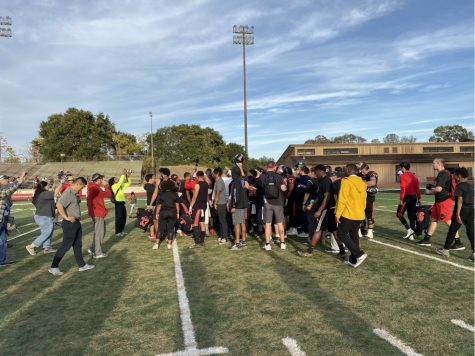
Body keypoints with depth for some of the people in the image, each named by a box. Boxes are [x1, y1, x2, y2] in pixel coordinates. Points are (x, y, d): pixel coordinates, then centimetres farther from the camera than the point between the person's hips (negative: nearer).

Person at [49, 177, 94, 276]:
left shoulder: (74, 193, 11)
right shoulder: (68, 193, -19)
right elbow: (59, 205, -30)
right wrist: (66, 218, -26)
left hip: (76, 223, 10)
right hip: (70, 223, -10)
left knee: (78, 245, 16)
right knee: (66, 245, -3)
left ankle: (82, 265, 27)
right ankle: (54, 267, 8)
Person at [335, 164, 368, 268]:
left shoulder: (346, 181, -13)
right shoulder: (361, 182, 10)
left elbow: (342, 199, -18)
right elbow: (364, 199, 17)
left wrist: (337, 213, -14)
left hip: (348, 214, -8)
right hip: (359, 215, 8)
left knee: (342, 234, 4)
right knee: (354, 236, 14)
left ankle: (359, 254, -6)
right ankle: (353, 260, 17)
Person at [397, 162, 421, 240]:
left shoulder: (403, 176, -8)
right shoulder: (414, 176, 11)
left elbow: (403, 188, -16)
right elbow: (417, 188, 10)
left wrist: (401, 199, -15)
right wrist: (419, 198, 15)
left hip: (407, 197, -7)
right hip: (414, 197, 7)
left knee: (400, 214, 6)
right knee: (412, 216, 10)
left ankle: (409, 229, -6)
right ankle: (411, 235, 13)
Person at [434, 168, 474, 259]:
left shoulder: (459, 186, -12)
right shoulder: (470, 186, 11)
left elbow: (460, 200, -19)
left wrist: (458, 214, -20)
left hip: (462, 210, -7)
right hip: (470, 210, 7)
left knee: (452, 230, 4)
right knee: (471, 232, 7)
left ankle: (446, 249, 12)